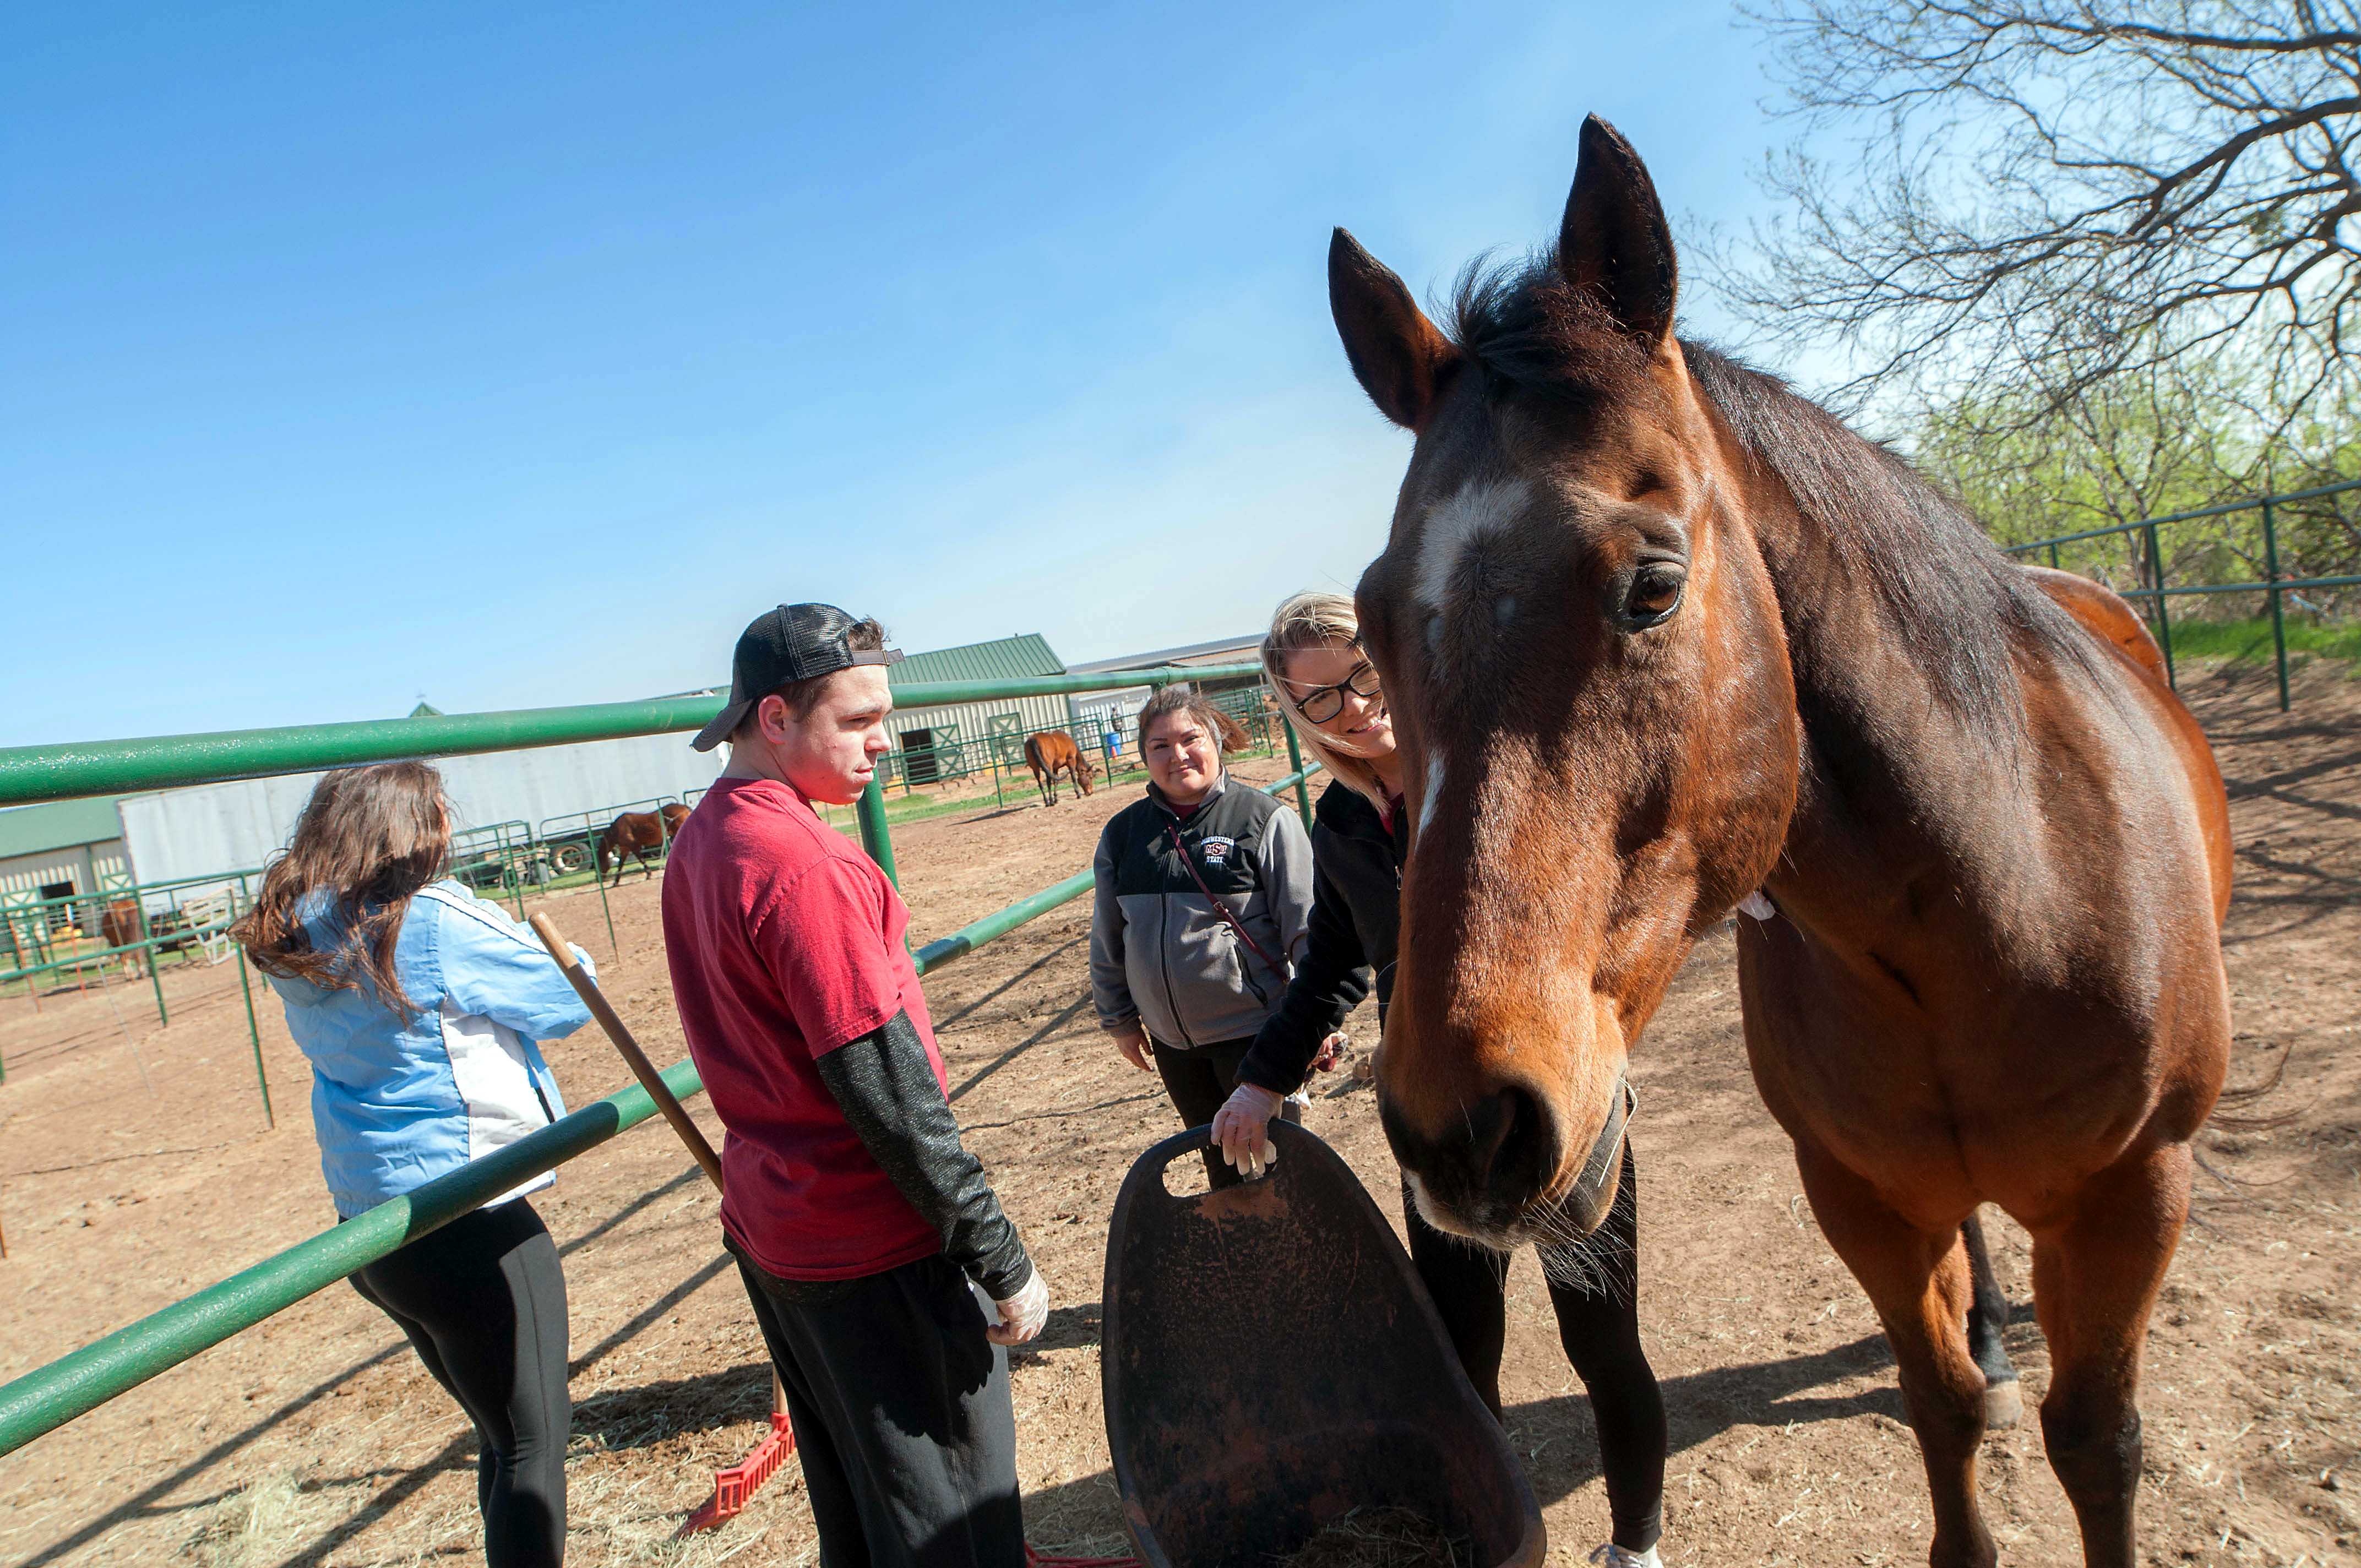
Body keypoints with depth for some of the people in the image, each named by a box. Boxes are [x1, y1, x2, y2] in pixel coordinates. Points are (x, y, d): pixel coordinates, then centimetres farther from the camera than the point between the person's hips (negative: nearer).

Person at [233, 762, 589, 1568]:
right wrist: (567, 958, 11)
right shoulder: (435, 918, -17)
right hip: (465, 1223, -8)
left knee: (501, 1427, 22)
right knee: (532, 1439, 4)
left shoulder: (294, 936, 5)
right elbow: (566, 1003, -9)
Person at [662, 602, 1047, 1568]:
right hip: (877, 1247, -9)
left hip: (769, 1226, 9)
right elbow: (889, 1092, -24)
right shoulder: (802, 863, -24)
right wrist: (1003, 1262, -16)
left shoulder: (698, 843, 5)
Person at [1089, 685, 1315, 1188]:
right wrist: (1119, 1020, 13)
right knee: (1221, 1165, 21)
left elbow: (1306, 926, -9)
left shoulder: (1264, 819, -10)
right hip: (1170, 1041, 4)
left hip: (1254, 1030, -4)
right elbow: (1107, 938, 11)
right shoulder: (1121, 833, 2)